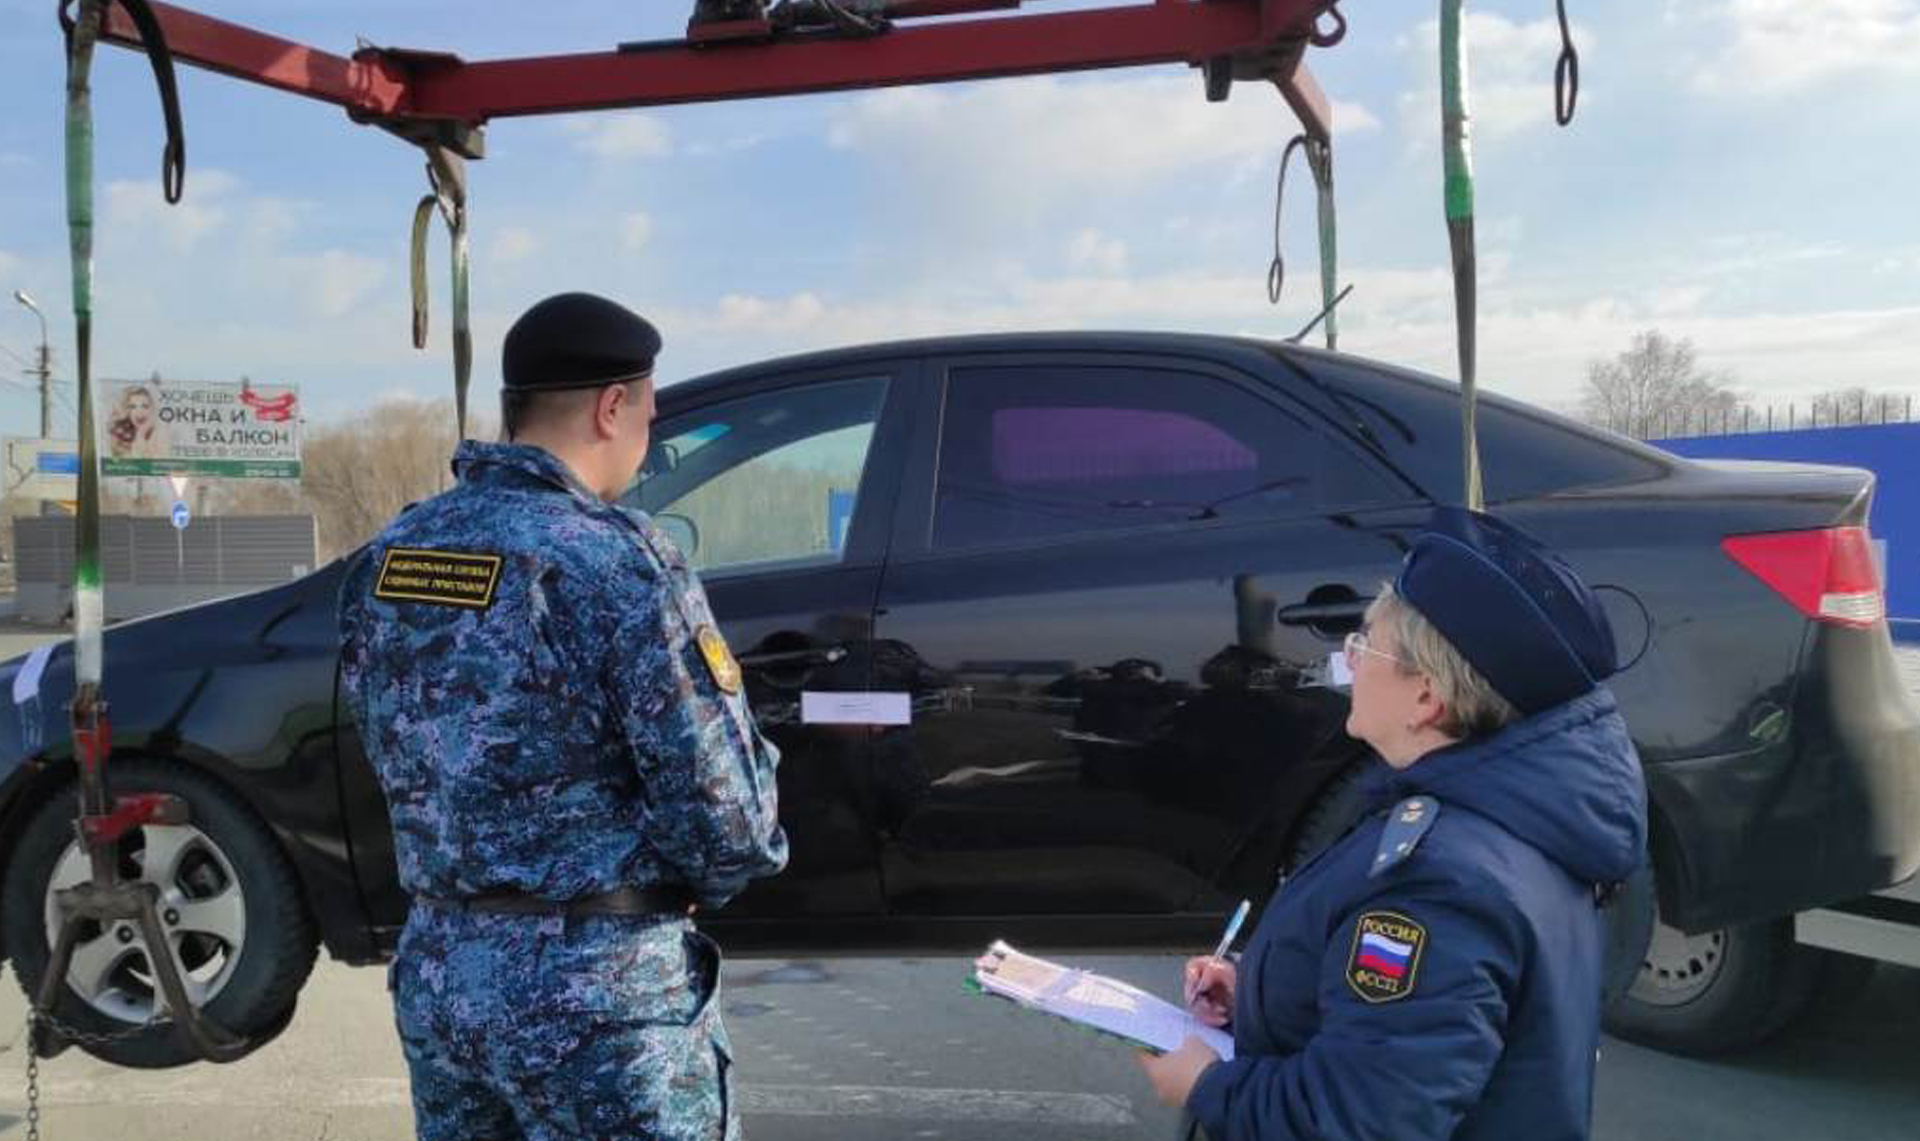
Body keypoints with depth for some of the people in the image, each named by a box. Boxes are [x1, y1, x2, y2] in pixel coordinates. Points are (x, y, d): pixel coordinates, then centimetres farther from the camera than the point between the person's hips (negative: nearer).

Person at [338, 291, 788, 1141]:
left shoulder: (387, 558, 5)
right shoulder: (614, 559, -18)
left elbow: (408, 767, 12)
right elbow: (725, 808, -18)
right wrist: (672, 885, 3)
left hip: (437, 968, 7)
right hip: (596, 984, -7)